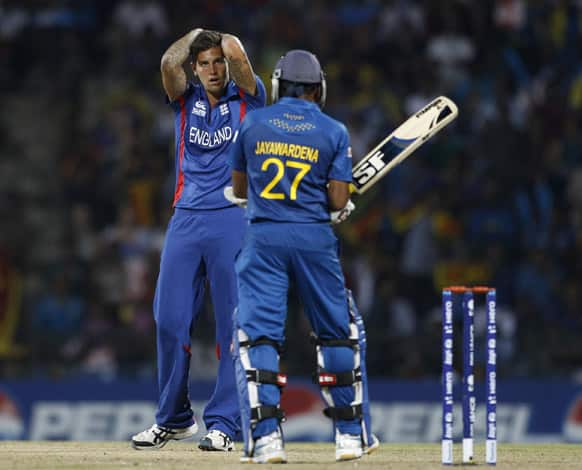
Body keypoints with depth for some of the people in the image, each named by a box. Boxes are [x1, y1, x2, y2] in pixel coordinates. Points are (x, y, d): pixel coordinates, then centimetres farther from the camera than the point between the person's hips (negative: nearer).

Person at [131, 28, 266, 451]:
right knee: (170, 320, 2)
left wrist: (224, 40, 8)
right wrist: (195, 35, 9)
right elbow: (168, 62, -6)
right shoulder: (186, 100, 13)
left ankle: (224, 424, -1)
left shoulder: (247, 98, 5)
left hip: (234, 221, -3)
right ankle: (174, 419, 15)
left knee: (233, 323, -4)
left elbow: (238, 56, -13)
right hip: (186, 221, 3)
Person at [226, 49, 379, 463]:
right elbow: (339, 202, -4)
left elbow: (238, 189, 12)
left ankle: (266, 438, -13)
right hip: (315, 239, 0)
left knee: (256, 334, 0)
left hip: (264, 238, 0)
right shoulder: (334, 132, 1)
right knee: (340, 332, 14)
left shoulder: (253, 124, 4)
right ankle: (351, 435, 17)